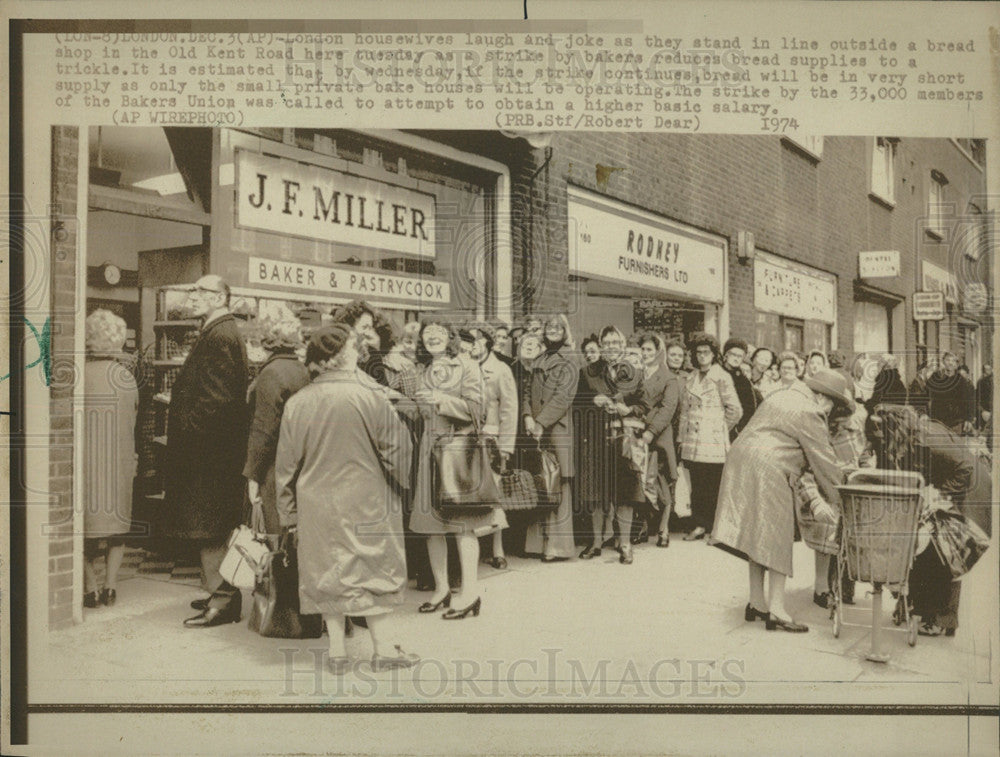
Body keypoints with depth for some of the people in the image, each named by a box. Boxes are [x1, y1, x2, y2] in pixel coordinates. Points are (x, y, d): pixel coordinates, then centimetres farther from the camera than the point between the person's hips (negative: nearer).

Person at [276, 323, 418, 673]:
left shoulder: (296, 403, -2)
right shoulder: (369, 396, -14)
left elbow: (286, 466, 3)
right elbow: (394, 448, -7)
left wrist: (289, 514, 12)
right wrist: (403, 481, 12)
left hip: (316, 506, 3)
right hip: (365, 503, -3)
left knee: (329, 572, 12)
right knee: (372, 569, 8)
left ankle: (337, 650, 18)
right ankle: (384, 647, 14)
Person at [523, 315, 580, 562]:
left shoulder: (568, 365, -1)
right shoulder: (538, 362, 19)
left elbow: (562, 398, -11)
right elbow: (529, 391, 14)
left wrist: (540, 423, -16)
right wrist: (528, 417, -3)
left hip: (557, 430, -6)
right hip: (536, 431, 6)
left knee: (557, 488, -6)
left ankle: (558, 545, -2)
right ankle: (537, 541, 10)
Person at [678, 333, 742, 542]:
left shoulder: (721, 377, -3)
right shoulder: (691, 379, 15)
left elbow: (735, 410, -4)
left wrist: (721, 429, 4)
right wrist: (682, 437, 11)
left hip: (714, 442, -5)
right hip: (692, 442, 5)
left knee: (714, 486, -2)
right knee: (697, 485, 6)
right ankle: (700, 525, 13)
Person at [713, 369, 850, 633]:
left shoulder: (781, 398, 21)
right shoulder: (809, 413, -8)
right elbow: (823, 460, -6)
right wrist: (838, 500, 3)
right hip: (767, 471, -9)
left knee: (758, 538, 14)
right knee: (777, 539, -3)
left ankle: (756, 603, 20)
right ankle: (776, 609, -1)